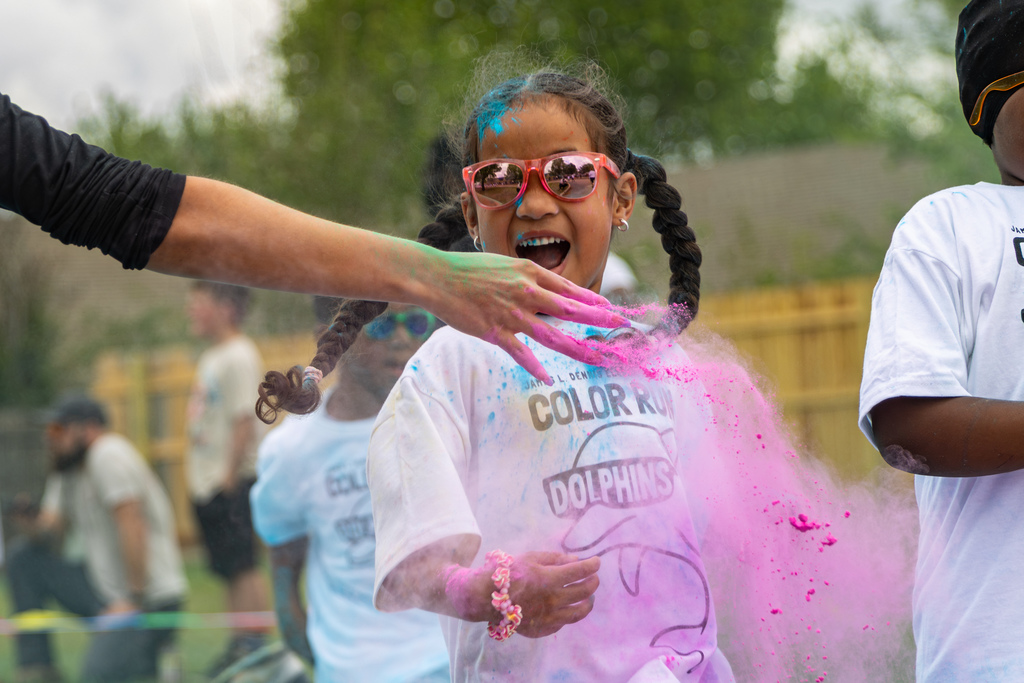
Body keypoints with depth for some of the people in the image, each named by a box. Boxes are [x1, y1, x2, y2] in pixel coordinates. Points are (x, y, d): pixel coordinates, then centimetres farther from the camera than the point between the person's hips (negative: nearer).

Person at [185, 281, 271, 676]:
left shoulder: (238, 358, -13)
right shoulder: (211, 359, 17)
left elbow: (244, 423, -19)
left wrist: (230, 478, -21)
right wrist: (201, 480, 18)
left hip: (233, 481, -10)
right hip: (208, 482, 10)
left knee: (242, 565, -9)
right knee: (229, 569, 11)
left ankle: (255, 643, -7)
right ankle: (239, 644, 16)